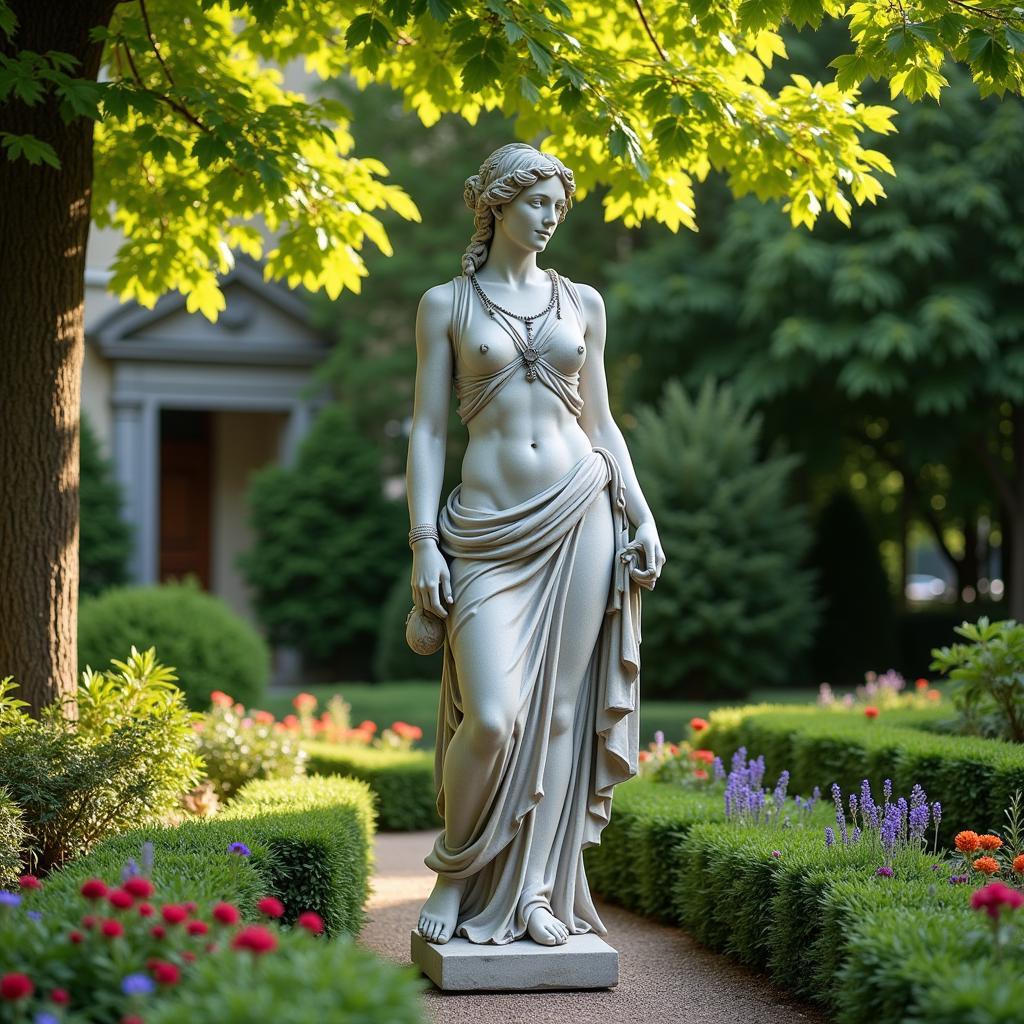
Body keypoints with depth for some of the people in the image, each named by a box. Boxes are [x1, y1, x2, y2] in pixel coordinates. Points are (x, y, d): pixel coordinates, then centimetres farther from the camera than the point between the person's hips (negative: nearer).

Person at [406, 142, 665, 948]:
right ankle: (458, 876, 12)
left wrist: (644, 518, 5)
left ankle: (536, 890, 10)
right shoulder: (445, 305, 5)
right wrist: (424, 542, -7)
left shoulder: (581, 302, 13)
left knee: (560, 709, 1)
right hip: (490, 525, -3)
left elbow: (601, 422, 15)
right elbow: (428, 429, 2)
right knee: (491, 717, -12)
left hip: (579, 515, 3)